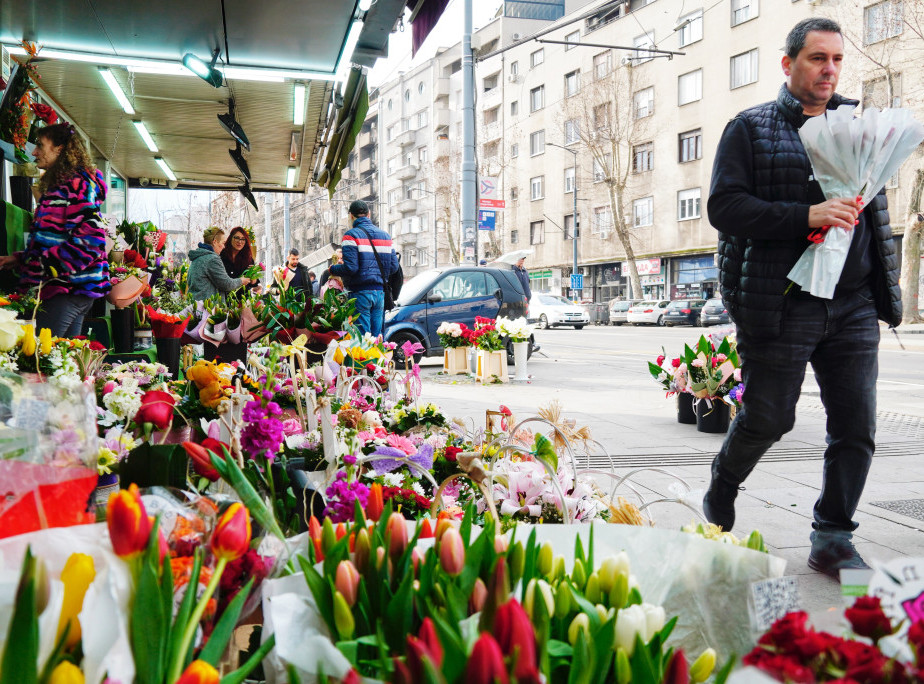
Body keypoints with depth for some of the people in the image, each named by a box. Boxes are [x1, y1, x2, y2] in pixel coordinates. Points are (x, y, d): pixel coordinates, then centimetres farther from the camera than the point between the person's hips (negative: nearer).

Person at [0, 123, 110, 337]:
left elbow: (88, 239, -19)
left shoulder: (77, 183, -8)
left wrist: (42, 267, -18)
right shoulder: (58, 185, 22)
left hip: (68, 289, -10)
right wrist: (20, 259, 17)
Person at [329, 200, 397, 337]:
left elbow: (350, 268, -16)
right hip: (380, 292, 6)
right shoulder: (385, 235, 13)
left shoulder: (351, 235, -7)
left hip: (360, 293, -6)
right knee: (377, 337, 9)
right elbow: (394, 266, 10)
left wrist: (333, 269, 3)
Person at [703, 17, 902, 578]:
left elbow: (875, 208, 23)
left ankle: (833, 540, 16)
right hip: (781, 305, -4)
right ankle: (722, 488, 32)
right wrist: (807, 216, -19)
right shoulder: (751, 128, 4)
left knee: (857, 428, 2)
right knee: (768, 419, 3)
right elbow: (725, 207, -9)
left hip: (854, 306, 5)